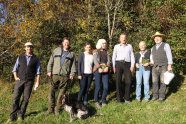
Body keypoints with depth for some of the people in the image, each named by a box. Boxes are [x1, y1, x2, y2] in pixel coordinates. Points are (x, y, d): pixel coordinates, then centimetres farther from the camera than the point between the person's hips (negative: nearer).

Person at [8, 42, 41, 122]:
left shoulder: (36, 59, 8)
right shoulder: (20, 57, 11)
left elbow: (38, 71, 6)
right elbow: (15, 68, 12)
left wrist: (37, 81, -3)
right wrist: (16, 77, -1)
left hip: (29, 81, -1)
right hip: (20, 80, 1)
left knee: (26, 98, -2)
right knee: (16, 98, -5)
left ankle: (21, 115, 10)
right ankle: (13, 116, -1)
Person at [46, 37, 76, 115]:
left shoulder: (72, 54, 14)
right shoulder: (56, 50, 14)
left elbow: (73, 65, 12)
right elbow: (50, 62, 12)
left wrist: (72, 74, 0)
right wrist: (49, 71, 3)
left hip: (65, 76, 0)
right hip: (55, 75, 1)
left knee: (61, 93, 3)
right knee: (51, 91, -2)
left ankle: (57, 109, 15)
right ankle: (50, 108, 9)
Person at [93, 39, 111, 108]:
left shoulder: (107, 52, 19)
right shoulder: (95, 52, 9)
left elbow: (108, 61, 8)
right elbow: (95, 61, -3)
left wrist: (107, 67, -11)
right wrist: (99, 68, -16)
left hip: (105, 71, 3)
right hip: (97, 70, -3)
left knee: (106, 87, -3)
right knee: (98, 87, -5)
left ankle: (103, 101, 16)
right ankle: (96, 101, 11)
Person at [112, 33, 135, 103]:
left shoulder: (129, 46, 18)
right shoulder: (116, 46, 16)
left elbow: (132, 56, 11)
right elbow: (114, 57, 12)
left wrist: (132, 66, -1)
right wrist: (113, 66, 2)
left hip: (127, 64, 1)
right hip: (118, 64, 0)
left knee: (128, 81, -7)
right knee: (118, 81, -5)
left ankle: (127, 98, 8)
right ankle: (119, 99, 4)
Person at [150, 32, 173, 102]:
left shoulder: (165, 45, -2)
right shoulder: (153, 48, 14)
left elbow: (169, 56, -8)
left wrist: (169, 65, -16)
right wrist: (151, 63, 0)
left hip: (163, 67, -4)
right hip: (155, 67, 5)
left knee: (162, 82, 0)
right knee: (155, 82, 3)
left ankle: (162, 97, 10)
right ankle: (155, 96, 13)